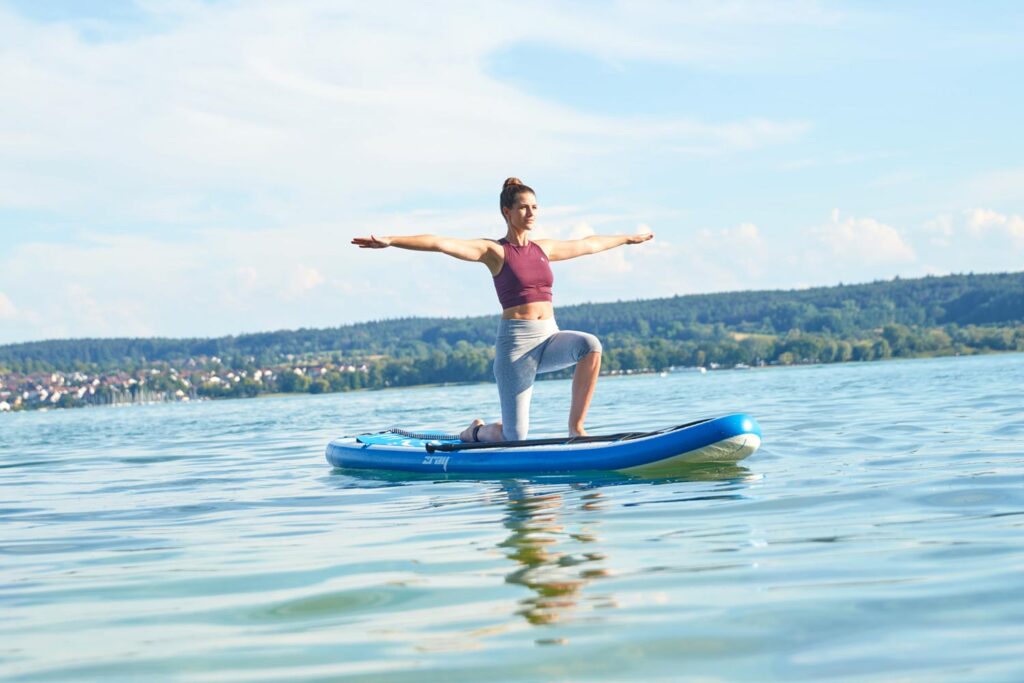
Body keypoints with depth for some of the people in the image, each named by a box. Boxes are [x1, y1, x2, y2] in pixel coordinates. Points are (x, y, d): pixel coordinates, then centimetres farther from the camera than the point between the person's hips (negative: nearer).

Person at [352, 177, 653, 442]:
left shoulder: (544, 249, 14)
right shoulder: (494, 251, -2)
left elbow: (589, 244, 30)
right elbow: (440, 244, -14)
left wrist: (627, 238, 41)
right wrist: (390, 241, -25)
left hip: (549, 337, 5)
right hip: (515, 340, -5)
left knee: (590, 345, -29)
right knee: (514, 437, -6)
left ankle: (576, 427, -16)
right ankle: (475, 432, 31)